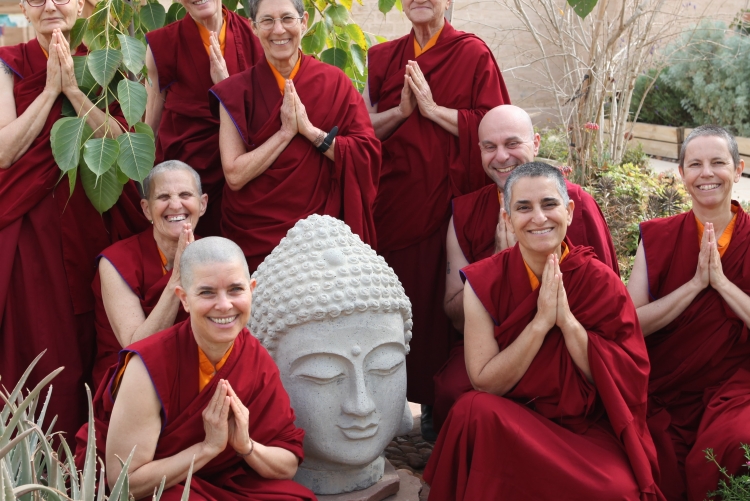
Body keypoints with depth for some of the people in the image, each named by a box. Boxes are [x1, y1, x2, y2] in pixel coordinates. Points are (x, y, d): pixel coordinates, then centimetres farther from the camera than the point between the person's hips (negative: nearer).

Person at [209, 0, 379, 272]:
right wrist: (286, 132, -17)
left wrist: (310, 131, -18)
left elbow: (367, 154, -9)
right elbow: (235, 176, -12)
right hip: (255, 236, -1)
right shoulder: (237, 91, -6)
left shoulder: (334, 82, -3)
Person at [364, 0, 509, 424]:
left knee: (440, 299, -2)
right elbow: (365, 127, 9)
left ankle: (438, 404, 11)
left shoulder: (473, 54, 0)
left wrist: (432, 108, -13)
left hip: (447, 196, -3)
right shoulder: (384, 58, 12)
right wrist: (402, 110, -8)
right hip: (394, 198, 3)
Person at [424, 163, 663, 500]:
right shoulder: (484, 283, -7)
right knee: (474, 410, -32)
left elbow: (625, 381, -9)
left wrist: (568, 321, -21)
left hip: (588, 429, 0)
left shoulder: (600, 281, -6)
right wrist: (541, 322, -21)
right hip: (508, 425, 0)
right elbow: (484, 383, -12)